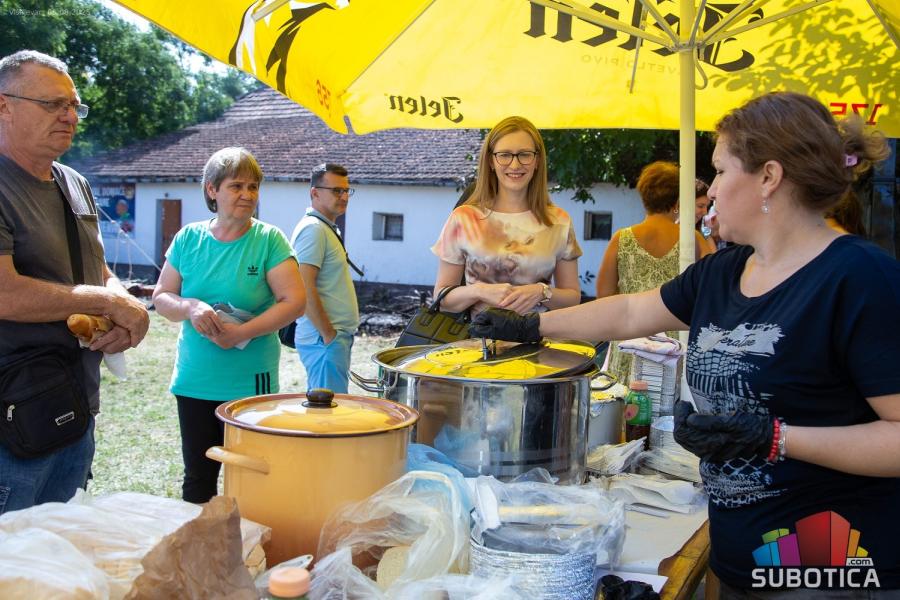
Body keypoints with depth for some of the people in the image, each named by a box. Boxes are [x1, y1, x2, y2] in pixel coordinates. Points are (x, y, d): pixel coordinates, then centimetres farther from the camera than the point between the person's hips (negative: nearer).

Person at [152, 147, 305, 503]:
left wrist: (240, 333, -19)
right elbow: (161, 297, 6)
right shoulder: (188, 239, 3)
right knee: (198, 477, 16)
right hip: (193, 381, 3)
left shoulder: (268, 239, -6)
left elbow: (295, 301, -13)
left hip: (250, 384, -3)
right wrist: (190, 307, -16)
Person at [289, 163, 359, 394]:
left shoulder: (328, 228, 18)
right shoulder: (313, 229, -14)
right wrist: (328, 335, -18)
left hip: (336, 335, 10)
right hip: (324, 339, -10)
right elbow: (304, 289, -22)